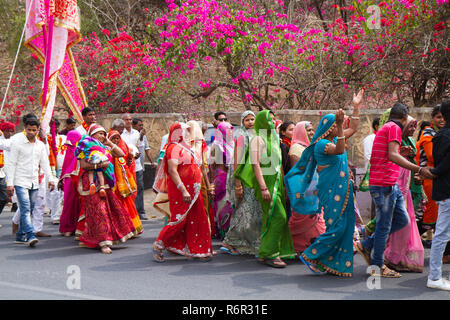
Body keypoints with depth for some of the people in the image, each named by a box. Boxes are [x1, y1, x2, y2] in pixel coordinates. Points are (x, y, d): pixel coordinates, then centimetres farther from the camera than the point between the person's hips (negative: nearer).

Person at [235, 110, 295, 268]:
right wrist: (263, 187, -20)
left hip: (276, 182, 8)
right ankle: (268, 254, -10)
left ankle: (265, 254, 10)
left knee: (272, 219, 6)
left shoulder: (272, 138, 20)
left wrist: (282, 184, 19)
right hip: (265, 181, -8)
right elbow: (255, 164, -14)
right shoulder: (257, 139, -7)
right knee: (278, 217, -14)